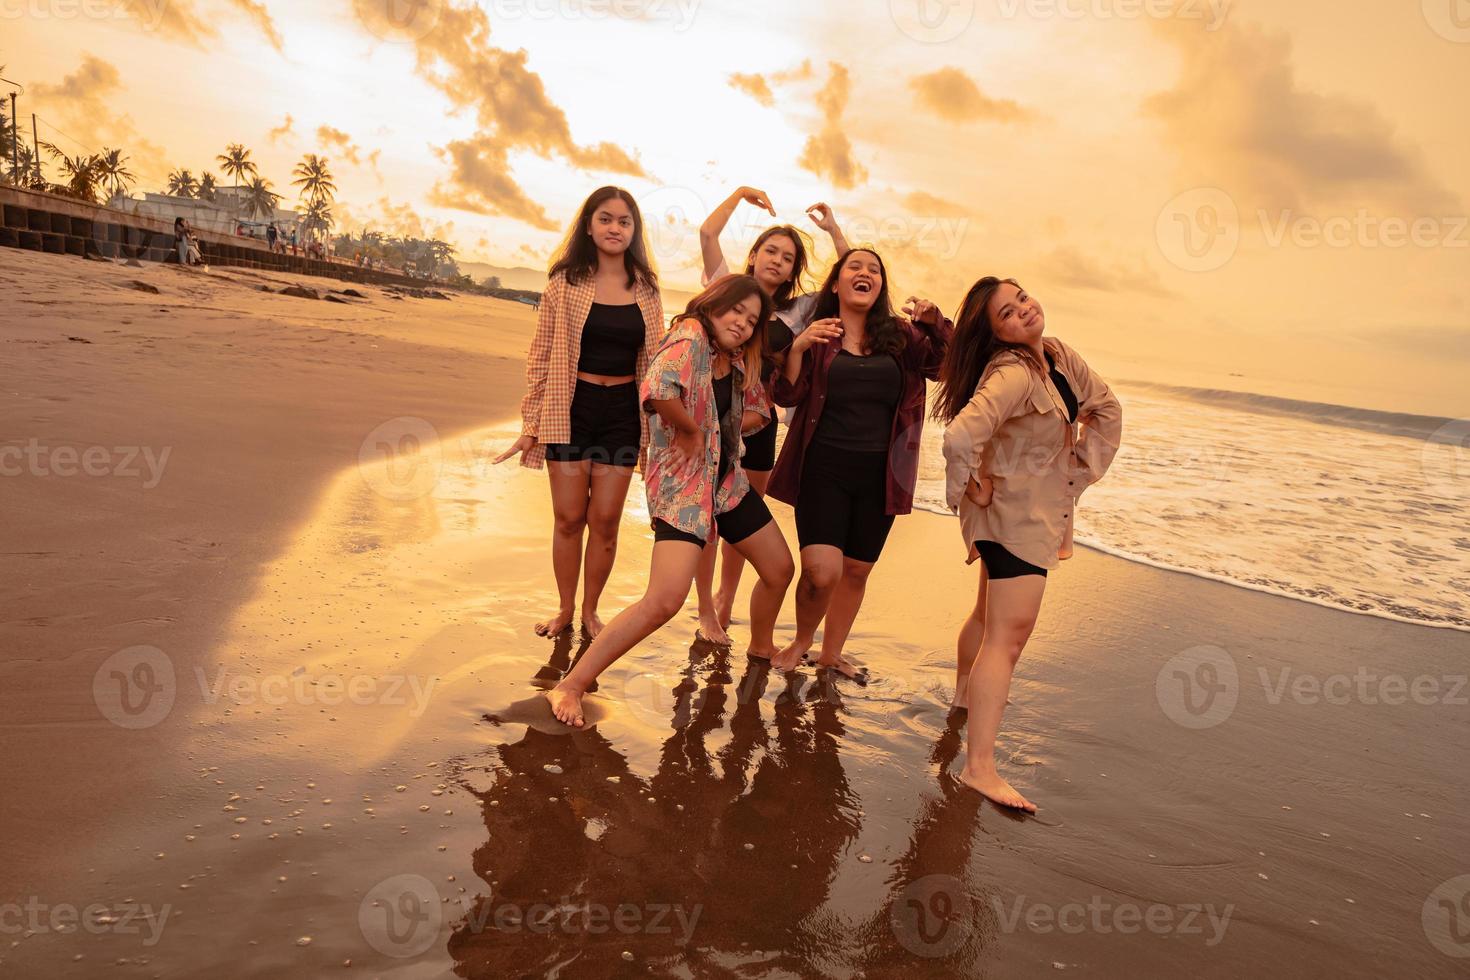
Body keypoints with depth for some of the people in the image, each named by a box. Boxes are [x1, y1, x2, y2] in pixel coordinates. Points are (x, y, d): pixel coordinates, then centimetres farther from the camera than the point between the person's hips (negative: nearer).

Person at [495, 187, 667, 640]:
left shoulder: (646, 289, 4)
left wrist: (659, 424, 10)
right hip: (571, 408, -1)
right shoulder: (565, 282, -2)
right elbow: (541, 356, 0)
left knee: (605, 520, 4)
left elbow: (654, 360, 11)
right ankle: (565, 608, 23)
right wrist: (531, 424, -3)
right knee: (569, 518, 5)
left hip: (622, 411, 2)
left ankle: (590, 610, 22)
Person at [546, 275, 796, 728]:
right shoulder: (689, 338, -17)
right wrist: (693, 431, -20)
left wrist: (723, 434, 5)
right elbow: (656, 390, -36)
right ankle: (570, 687, -10)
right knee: (664, 600, -21)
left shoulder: (738, 360, 8)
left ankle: (761, 647, 46)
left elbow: (759, 408, 23)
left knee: (780, 569, 17)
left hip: (727, 481, 9)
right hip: (682, 486, -9)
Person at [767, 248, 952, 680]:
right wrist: (797, 347, -19)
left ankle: (831, 652, 34)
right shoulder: (816, 334, 2)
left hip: (879, 474, 3)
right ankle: (801, 640, 15)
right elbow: (787, 396, -4)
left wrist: (936, 324, -13)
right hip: (824, 468, -3)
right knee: (822, 571, -15)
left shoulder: (900, 336, 8)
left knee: (857, 571, 12)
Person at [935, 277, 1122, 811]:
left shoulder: (1059, 356, 2)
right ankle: (979, 767, -10)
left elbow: (1106, 409, 16)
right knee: (1008, 633, -12)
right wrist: (972, 490, -24)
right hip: (1013, 515, -9)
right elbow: (960, 436, -41)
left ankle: (966, 689, 51)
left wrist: (1084, 465, 7)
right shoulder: (1012, 374, -25)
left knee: (992, 613, 27)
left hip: (1044, 512, 9)